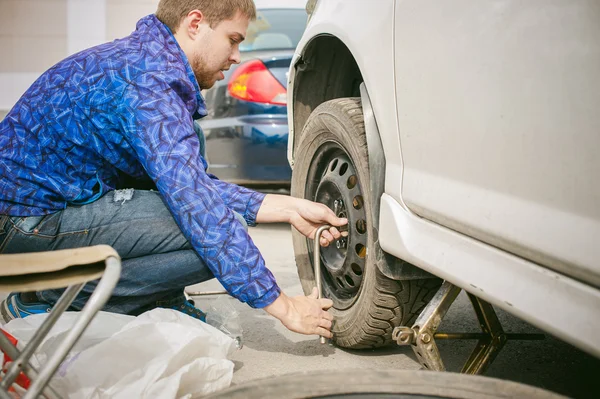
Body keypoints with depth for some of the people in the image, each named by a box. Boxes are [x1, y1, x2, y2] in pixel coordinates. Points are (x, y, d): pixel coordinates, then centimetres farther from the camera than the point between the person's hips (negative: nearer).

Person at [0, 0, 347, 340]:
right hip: (30, 221, -10)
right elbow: (196, 204, -29)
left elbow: (195, 183, 11)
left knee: (188, 149, 13)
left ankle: (160, 306, 9)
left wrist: (289, 208, 4)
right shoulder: (146, 81, -23)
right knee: (213, 234, -20)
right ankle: (47, 301, -8)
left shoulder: (145, 59, 8)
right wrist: (281, 306, -24)